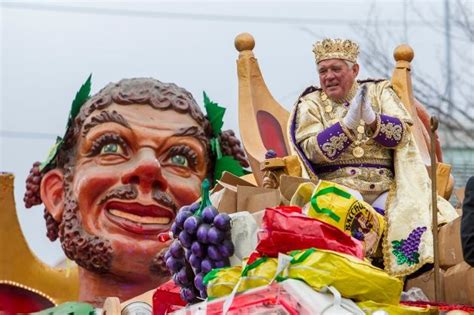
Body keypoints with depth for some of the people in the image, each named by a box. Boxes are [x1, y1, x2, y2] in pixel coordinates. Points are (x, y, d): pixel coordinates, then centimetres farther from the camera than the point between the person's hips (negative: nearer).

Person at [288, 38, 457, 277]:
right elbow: (314, 151, -5)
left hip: (386, 188, 2)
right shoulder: (311, 103, 12)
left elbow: (401, 134, 0)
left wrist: (372, 119, -18)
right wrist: (348, 123, -17)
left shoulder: (379, 92, 16)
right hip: (337, 185, -2)